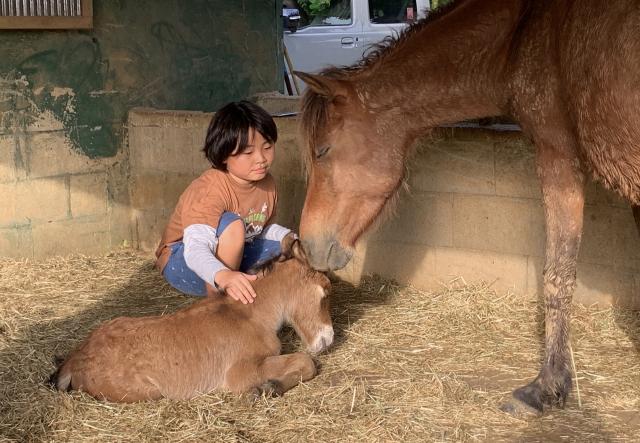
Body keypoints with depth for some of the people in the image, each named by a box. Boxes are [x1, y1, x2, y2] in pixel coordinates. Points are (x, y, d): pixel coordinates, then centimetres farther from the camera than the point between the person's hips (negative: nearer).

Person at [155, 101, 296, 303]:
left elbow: (264, 228, 14)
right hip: (182, 262, -7)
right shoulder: (210, 189, -30)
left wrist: (287, 237, -10)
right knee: (232, 225, -35)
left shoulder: (266, 183, -5)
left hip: (230, 258, 8)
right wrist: (223, 276, -64)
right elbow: (195, 249, -43)